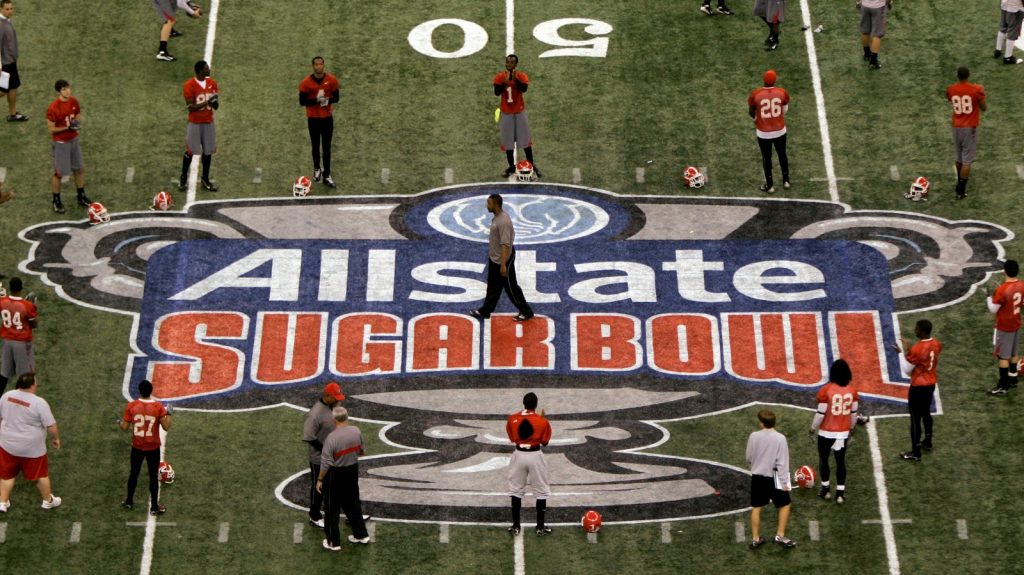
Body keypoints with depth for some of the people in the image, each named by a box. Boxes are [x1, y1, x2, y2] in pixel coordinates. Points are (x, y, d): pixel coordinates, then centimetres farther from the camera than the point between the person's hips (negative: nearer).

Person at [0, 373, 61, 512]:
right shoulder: (39, 403, -22)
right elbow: (51, 427, -17)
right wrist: (55, 438, 2)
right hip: (32, 448, -4)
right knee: (41, 474, 16)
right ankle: (48, 501, 30)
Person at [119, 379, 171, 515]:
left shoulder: (131, 406, -12)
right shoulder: (158, 407, -16)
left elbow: (124, 428, -7)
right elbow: (166, 427, -13)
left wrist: (120, 422, 16)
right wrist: (168, 413, 3)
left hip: (137, 447, 2)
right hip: (153, 448, -2)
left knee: (134, 473, 21)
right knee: (153, 476, 9)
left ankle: (129, 501, 35)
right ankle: (154, 507, 14)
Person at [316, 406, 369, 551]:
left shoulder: (332, 438, -25)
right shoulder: (356, 431, -7)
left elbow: (326, 463, -22)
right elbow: (360, 451, 9)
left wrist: (320, 479, -10)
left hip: (335, 475, -6)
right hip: (353, 470, 6)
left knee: (332, 508, 9)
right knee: (353, 503, 23)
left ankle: (334, 542, 17)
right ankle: (361, 535, 31)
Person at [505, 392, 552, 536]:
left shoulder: (512, 419, -4)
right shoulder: (542, 421, -11)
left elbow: (512, 438, 8)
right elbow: (545, 442, 0)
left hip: (519, 455, 2)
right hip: (535, 456, -2)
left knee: (516, 490, 13)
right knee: (541, 491, 10)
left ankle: (516, 526, 13)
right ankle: (540, 526, 11)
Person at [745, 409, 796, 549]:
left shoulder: (754, 436, -9)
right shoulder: (780, 438, -17)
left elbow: (748, 458, 2)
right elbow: (782, 462, -16)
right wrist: (784, 481, -10)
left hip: (757, 476, 3)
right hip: (773, 477, -3)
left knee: (756, 507, 13)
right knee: (784, 505, 15)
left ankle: (756, 539, 17)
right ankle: (780, 536, 11)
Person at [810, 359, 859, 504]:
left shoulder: (826, 390, -18)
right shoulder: (852, 391, -4)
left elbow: (821, 413, -14)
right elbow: (854, 413, 5)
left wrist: (813, 428, 1)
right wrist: (851, 429, 21)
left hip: (827, 432, -3)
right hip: (843, 432, 3)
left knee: (823, 459, 17)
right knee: (841, 461, 12)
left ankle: (825, 489, 24)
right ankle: (840, 493, 11)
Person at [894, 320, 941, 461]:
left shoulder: (916, 349, -27)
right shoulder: (937, 344, -3)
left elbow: (907, 370, -17)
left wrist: (902, 353, -7)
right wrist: (909, 351, 6)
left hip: (918, 386, -8)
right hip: (931, 383, 8)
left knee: (915, 418, 2)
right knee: (926, 412, 27)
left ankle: (915, 453, 8)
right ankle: (927, 442, 43)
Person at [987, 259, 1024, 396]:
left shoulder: (1002, 290, -28)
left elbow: (993, 309, -18)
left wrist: (988, 298, -2)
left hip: (1004, 327, -7)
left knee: (1003, 356, 2)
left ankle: (1003, 386, 7)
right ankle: (1013, 379, 36)